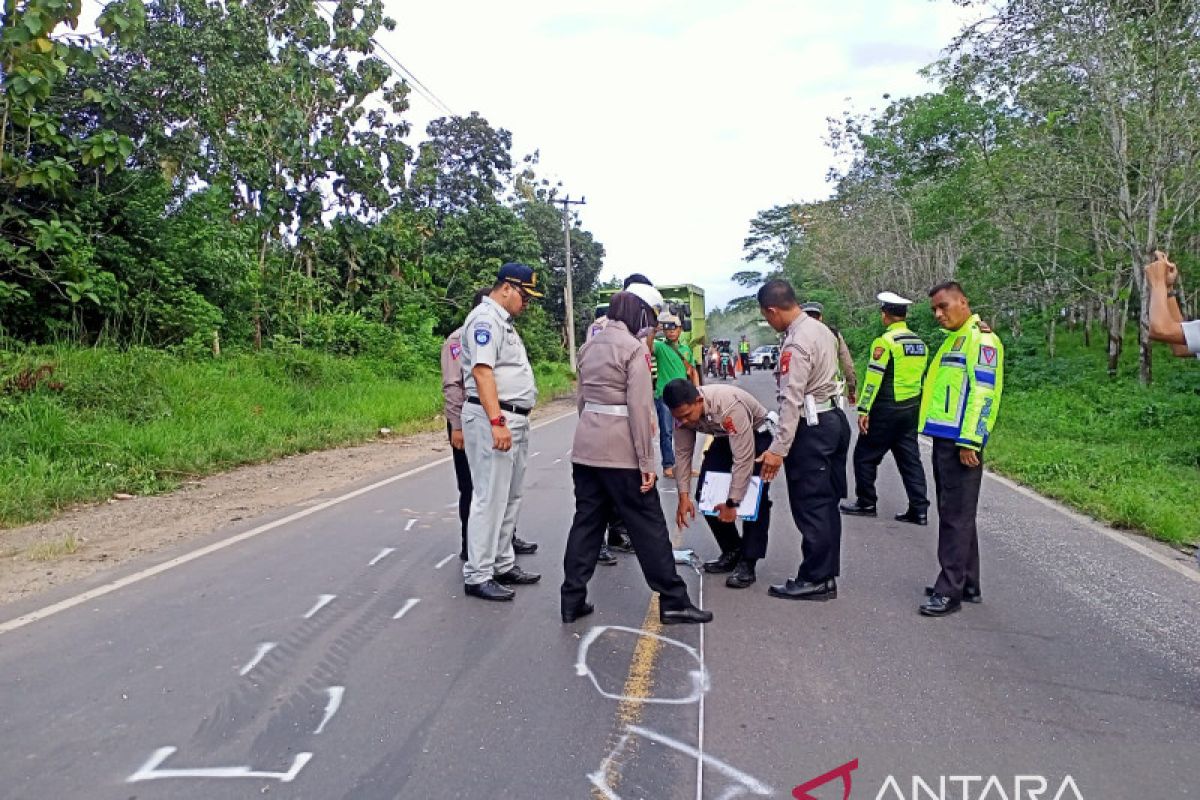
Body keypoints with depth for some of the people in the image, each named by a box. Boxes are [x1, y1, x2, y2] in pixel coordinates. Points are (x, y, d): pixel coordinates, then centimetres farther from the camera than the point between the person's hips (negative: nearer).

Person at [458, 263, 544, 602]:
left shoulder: (503, 321, 20)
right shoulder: (485, 318, -11)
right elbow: (482, 371, -21)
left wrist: (514, 421, 17)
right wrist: (497, 422, -28)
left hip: (515, 420, 10)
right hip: (493, 419, -10)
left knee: (510, 498, 14)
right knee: (490, 498, -7)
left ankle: (503, 565, 24)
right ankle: (478, 576, 1)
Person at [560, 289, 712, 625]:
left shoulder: (591, 346, 12)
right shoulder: (635, 349, -11)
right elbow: (640, 409, -16)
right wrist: (647, 462, -14)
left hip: (585, 447, 7)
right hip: (620, 451, -7)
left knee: (586, 522, 12)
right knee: (648, 525, 2)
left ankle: (572, 600, 16)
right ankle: (673, 601, 11)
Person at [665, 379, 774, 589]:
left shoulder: (730, 407, -41)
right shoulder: (683, 411, -21)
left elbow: (743, 459, -38)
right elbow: (683, 454, -11)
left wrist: (732, 503, -35)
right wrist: (683, 497, -16)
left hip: (757, 435, -6)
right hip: (724, 437, 6)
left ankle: (747, 563, -10)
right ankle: (731, 551, 13)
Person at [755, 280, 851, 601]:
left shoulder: (795, 343, -18)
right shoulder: (821, 329, 11)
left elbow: (791, 400, -22)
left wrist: (778, 449, -22)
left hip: (811, 427, -10)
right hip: (834, 418, 10)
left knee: (809, 505, -2)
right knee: (827, 503, 14)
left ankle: (814, 580, 6)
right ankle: (827, 574, 23)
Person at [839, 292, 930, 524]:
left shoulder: (885, 342, -15)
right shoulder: (919, 342, 9)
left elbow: (873, 379, -18)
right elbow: (920, 375, 13)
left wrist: (864, 410, -16)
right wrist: (912, 405, 20)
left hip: (886, 410, -7)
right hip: (912, 409, 8)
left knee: (865, 455, 6)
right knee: (909, 458, 10)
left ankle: (866, 503, 15)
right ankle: (919, 509, 9)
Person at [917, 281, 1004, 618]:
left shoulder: (980, 339, -10)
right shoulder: (953, 340, 19)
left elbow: (983, 393, -17)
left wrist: (969, 441, -20)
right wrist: (942, 437, 18)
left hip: (960, 443, -10)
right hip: (943, 439, 10)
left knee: (956, 517, -5)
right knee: (953, 514, 15)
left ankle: (950, 592, 0)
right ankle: (967, 585, 25)